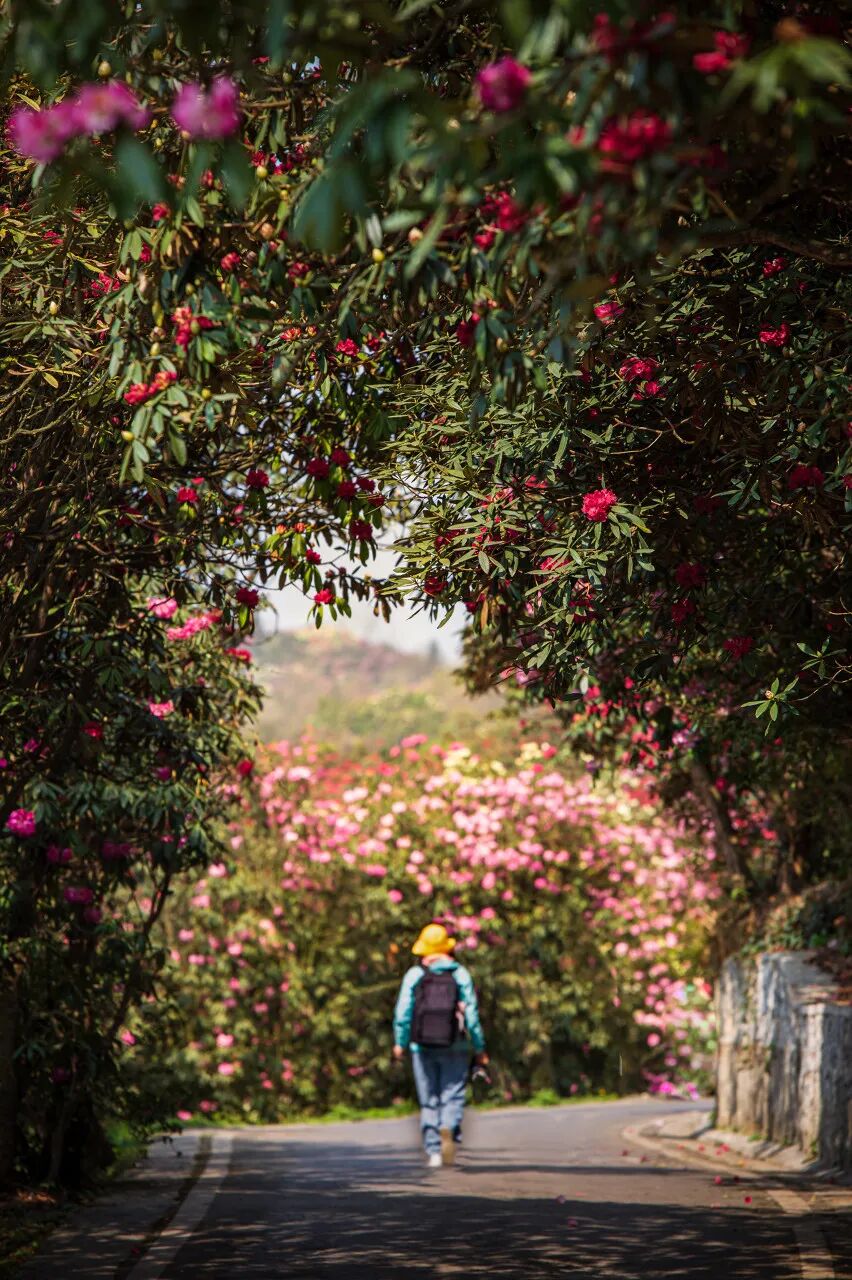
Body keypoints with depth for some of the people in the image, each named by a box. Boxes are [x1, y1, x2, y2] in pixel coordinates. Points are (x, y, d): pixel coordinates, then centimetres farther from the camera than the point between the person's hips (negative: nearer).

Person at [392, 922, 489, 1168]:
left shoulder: (414, 974, 1)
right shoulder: (460, 974, 1)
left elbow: (403, 1011, -1)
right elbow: (471, 1013, -1)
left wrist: (400, 1043, 11)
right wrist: (479, 1047, 6)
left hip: (423, 1046, 1)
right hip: (455, 1046, -1)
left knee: (428, 1101, 8)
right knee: (453, 1095, 1)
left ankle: (433, 1152, 6)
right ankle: (449, 1128, -28)